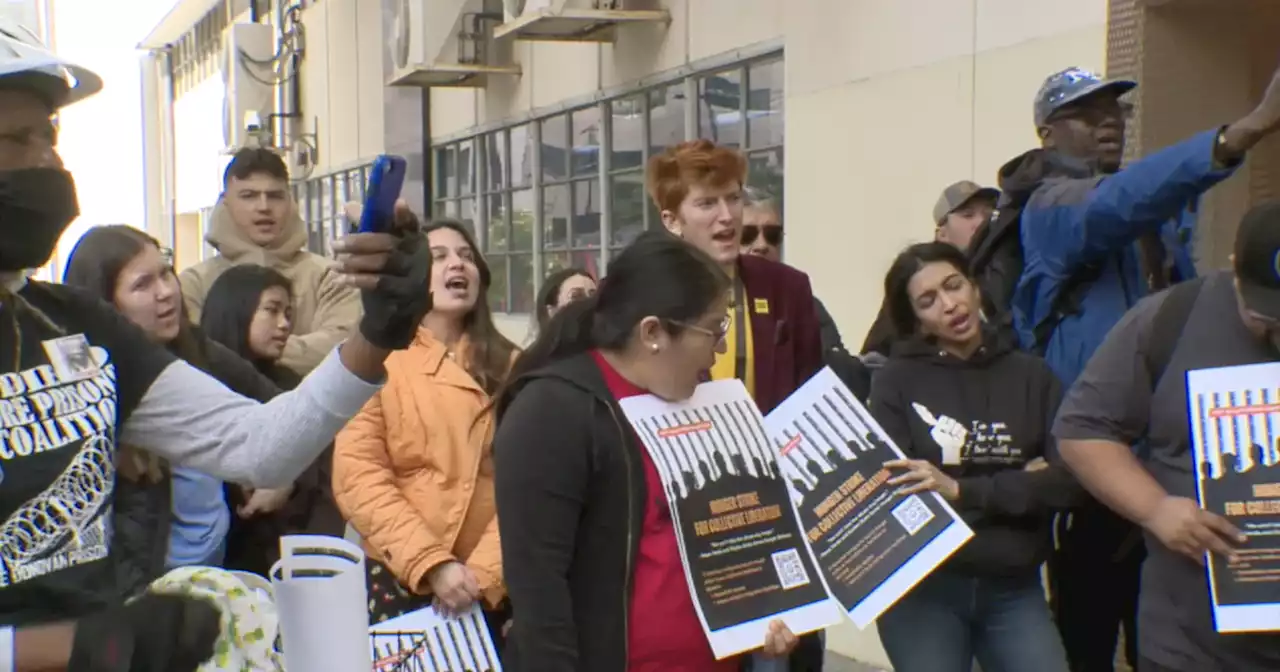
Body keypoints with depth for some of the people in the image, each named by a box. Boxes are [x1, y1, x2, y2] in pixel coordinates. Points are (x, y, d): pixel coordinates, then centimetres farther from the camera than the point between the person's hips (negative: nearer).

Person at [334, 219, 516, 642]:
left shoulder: (510, 366, 9)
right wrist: (431, 563, -15)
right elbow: (357, 474, -8)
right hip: (401, 579, -2)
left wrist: (484, 570, -11)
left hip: (492, 585, 2)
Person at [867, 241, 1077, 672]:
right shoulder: (897, 381, -3)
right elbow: (890, 491, -11)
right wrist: (1018, 485, -10)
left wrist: (960, 491, -17)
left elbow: (1066, 480, -5)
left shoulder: (1031, 374, 4)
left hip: (1013, 590, 2)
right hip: (923, 589, -2)